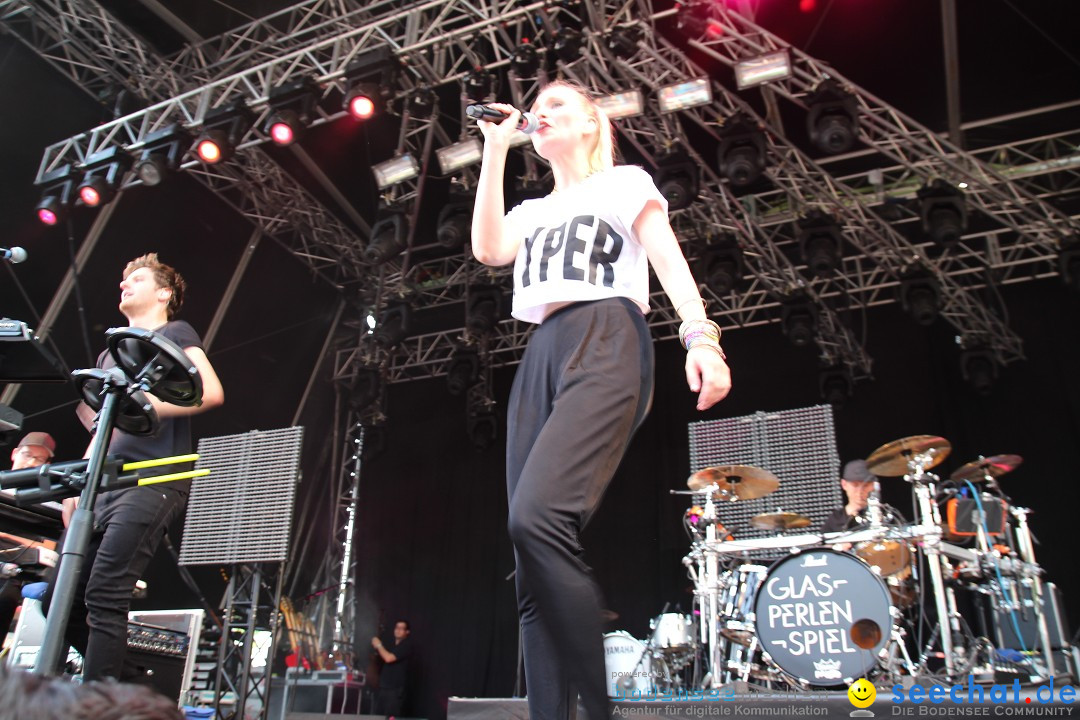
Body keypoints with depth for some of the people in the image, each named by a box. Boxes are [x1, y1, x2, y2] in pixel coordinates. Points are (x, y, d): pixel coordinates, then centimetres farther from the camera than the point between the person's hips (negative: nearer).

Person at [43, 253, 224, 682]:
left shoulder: (175, 333, 5)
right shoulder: (111, 354, 28)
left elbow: (212, 392, -12)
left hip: (154, 482, -8)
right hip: (108, 486, 8)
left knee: (104, 595, -18)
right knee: (59, 599, 6)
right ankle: (119, 681, 19)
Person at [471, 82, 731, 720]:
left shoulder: (626, 181, 18)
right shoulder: (533, 211, 32)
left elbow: (670, 260, 3)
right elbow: (488, 249, 10)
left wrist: (702, 335, -16)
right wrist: (496, 150, 17)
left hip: (606, 345, -6)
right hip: (541, 359, 6)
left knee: (538, 518, -29)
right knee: (534, 569, -7)